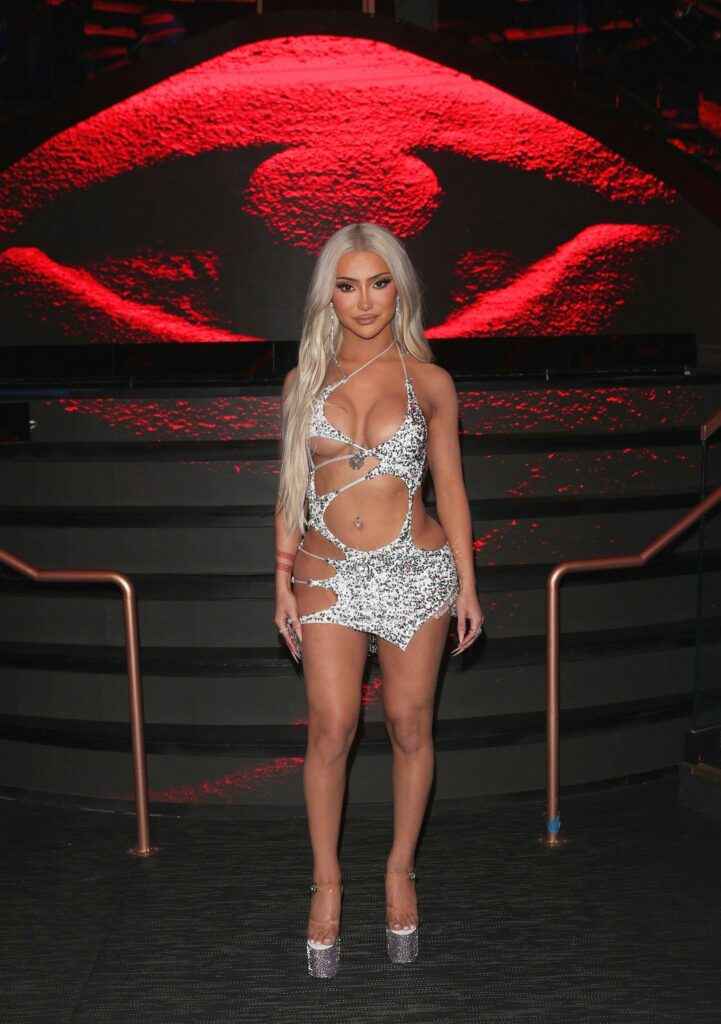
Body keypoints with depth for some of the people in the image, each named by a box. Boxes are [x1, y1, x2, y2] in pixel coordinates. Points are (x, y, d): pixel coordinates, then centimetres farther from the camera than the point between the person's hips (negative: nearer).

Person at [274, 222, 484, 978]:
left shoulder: (430, 381, 2)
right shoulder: (304, 382, 5)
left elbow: (449, 485, 5)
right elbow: (290, 489, 8)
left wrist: (466, 582, 1)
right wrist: (283, 582, 4)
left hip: (415, 570, 0)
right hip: (328, 573, 1)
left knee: (409, 727, 7)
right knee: (331, 729, -2)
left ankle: (400, 872, 25)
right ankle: (327, 883, 16)